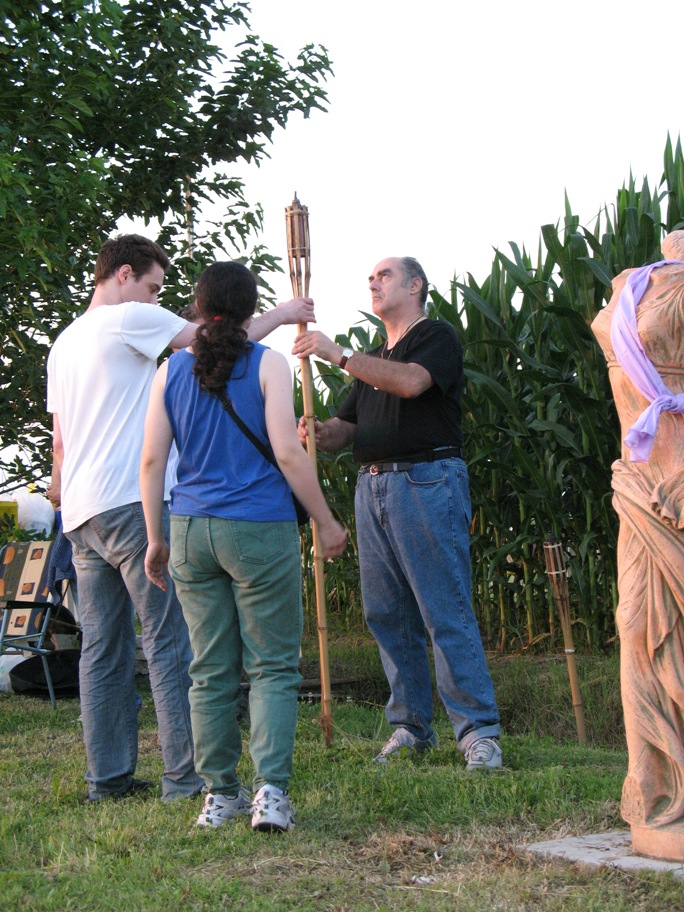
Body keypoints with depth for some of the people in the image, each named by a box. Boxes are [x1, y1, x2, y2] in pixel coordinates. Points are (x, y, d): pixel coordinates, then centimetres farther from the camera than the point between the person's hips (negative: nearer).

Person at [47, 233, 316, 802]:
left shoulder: (65, 341, 22)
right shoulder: (130, 318, -3)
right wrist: (281, 314, 13)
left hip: (80, 514, 9)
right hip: (130, 502, -9)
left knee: (104, 647, 9)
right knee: (171, 640, -6)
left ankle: (108, 776, 12)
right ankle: (185, 774, -6)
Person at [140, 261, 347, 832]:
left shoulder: (172, 370, 6)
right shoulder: (267, 365, -5)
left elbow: (152, 459, 5)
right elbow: (287, 453, -10)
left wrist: (156, 539, 12)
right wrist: (327, 523, 0)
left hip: (191, 530, 4)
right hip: (260, 529, -4)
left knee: (211, 671, 10)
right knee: (273, 666, 3)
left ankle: (220, 793, 14)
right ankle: (271, 790, -8)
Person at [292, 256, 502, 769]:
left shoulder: (438, 337, 1)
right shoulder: (374, 358, 26)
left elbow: (410, 381, -20)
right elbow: (345, 427, 21)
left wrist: (338, 355, -19)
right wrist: (317, 433, -3)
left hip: (428, 481, -8)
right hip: (373, 486, 8)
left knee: (446, 613, -10)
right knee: (387, 615, 5)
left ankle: (479, 731, -7)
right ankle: (412, 726, 13)